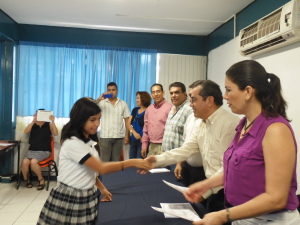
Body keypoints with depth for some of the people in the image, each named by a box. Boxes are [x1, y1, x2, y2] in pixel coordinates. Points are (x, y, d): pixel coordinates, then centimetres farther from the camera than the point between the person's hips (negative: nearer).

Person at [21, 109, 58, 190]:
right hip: (32, 150, 2)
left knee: (33, 162, -30)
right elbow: (26, 131, -8)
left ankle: (41, 179, -4)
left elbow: (55, 133, -10)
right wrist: (33, 121, -15)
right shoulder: (33, 125, 10)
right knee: (25, 162, -26)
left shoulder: (49, 125, 5)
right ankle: (26, 179, 5)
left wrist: (52, 121, -19)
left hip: (44, 151, -2)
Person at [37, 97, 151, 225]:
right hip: (69, 200, -7)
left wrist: (102, 188, 3)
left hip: (87, 198, 7)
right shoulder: (72, 143, -20)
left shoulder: (90, 142, 7)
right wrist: (132, 162, -23)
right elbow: (101, 168, -24)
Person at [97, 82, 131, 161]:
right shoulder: (102, 102, 3)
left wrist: (127, 135, 3)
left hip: (119, 136, 2)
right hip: (105, 136, -1)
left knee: (116, 160, 9)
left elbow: (127, 120, 8)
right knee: (105, 160, 1)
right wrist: (99, 99, -26)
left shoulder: (123, 104, 7)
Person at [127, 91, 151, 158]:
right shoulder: (135, 110, 11)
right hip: (133, 140, 7)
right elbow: (129, 123, 8)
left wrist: (143, 139, -16)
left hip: (142, 141, -7)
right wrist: (134, 132, -8)